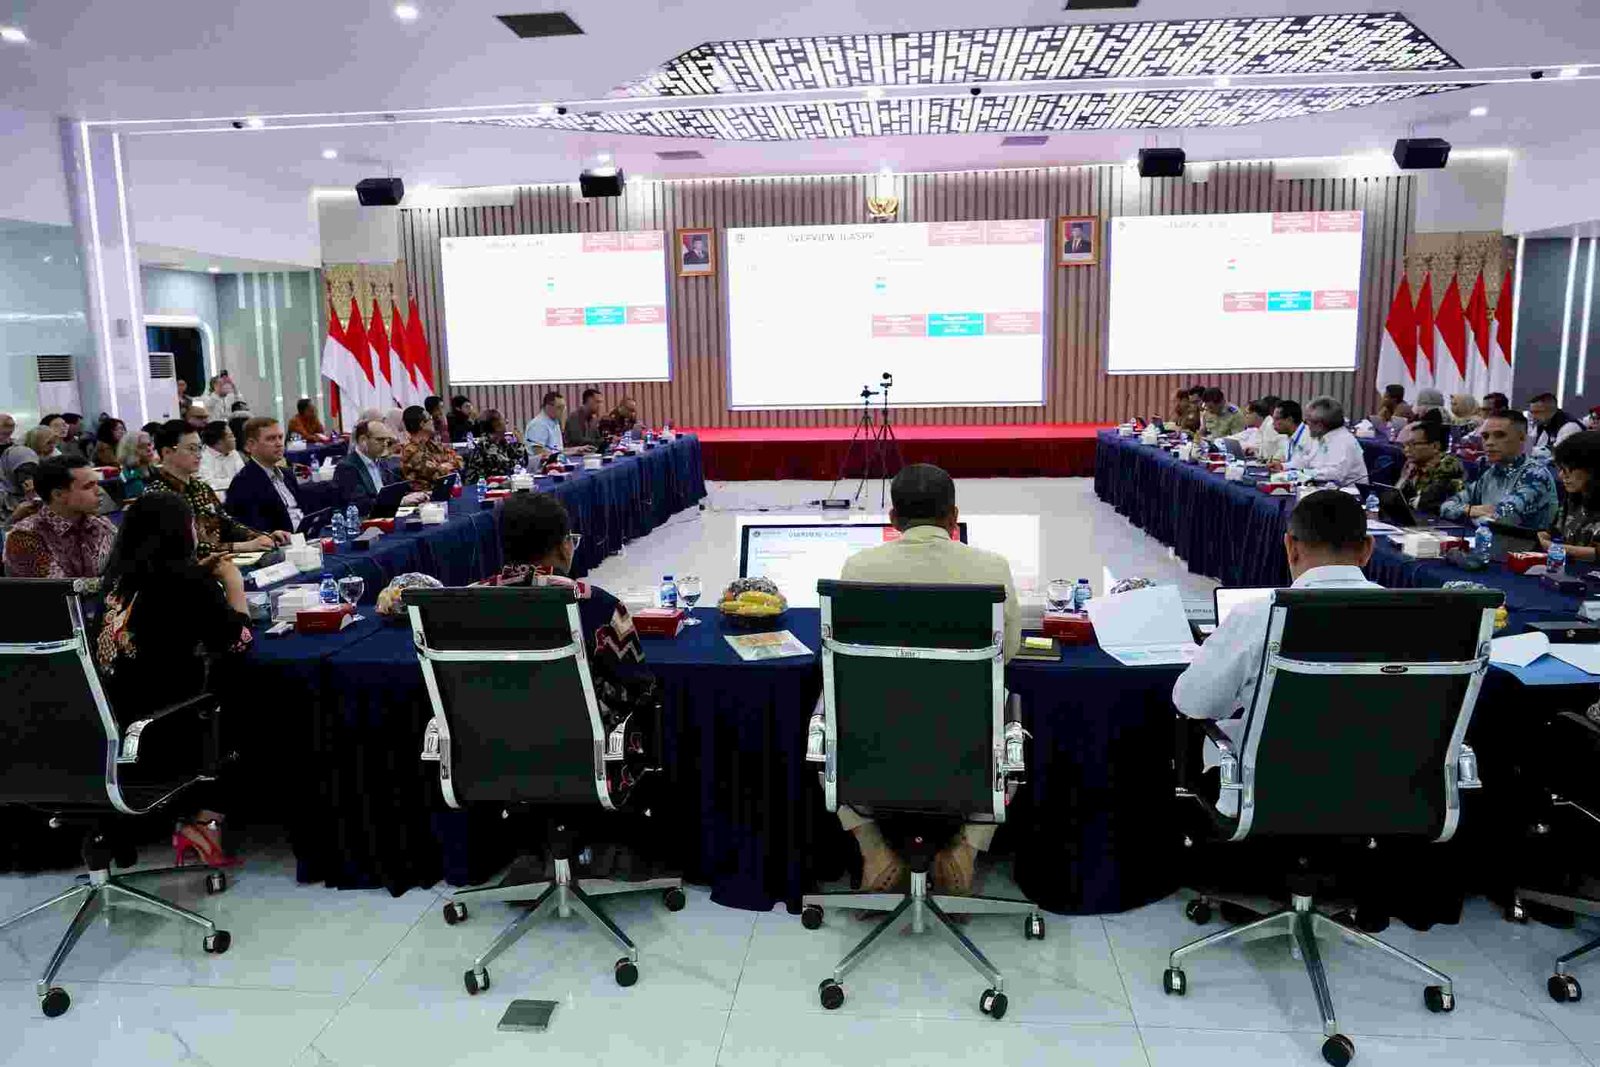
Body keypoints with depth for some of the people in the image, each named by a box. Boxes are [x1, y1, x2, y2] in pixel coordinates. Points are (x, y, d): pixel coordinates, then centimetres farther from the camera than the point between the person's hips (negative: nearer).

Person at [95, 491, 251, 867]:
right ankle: (200, 815, 18)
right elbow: (235, 638, -5)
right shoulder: (185, 580, -13)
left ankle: (196, 813, 21)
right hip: (162, 718, -6)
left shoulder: (119, 575, 5)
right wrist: (233, 583, 6)